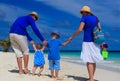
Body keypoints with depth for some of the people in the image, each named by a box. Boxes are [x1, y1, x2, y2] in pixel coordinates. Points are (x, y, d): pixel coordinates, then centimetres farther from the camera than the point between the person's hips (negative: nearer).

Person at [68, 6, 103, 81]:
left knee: (89, 61, -6)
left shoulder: (84, 18, -4)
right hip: (95, 41, 7)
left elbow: (80, 29, -13)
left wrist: (72, 36, -1)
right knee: (93, 61, 11)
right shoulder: (95, 18, 14)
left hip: (88, 41, -7)